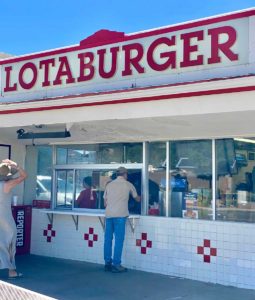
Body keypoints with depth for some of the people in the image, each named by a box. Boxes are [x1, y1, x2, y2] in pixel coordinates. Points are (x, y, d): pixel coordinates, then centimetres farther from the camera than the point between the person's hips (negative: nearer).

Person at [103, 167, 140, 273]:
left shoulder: (109, 185, 15)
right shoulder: (128, 184, 8)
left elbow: (105, 203, 15)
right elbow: (137, 199, 23)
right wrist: (140, 197, 45)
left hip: (108, 214, 4)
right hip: (120, 215, -4)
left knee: (108, 239, 10)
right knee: (119, 239, -2)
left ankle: (108, 263, 15)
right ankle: (116, 265, -2)